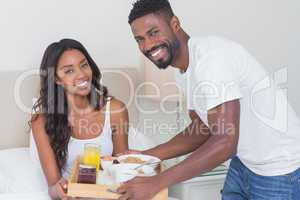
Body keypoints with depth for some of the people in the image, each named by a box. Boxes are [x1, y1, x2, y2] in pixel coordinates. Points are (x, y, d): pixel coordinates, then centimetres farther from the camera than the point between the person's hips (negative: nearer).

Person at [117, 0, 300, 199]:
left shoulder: (210, 57, -26)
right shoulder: (184, 70, 3)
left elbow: (225, 142, -31)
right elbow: (202, 129, 10)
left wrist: (156, 183, -31)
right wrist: (147, 156, 1)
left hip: (280, 168, -8)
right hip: (244, 161, 8)